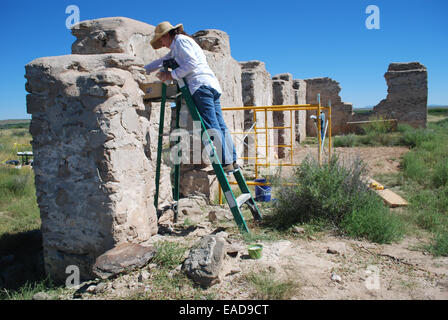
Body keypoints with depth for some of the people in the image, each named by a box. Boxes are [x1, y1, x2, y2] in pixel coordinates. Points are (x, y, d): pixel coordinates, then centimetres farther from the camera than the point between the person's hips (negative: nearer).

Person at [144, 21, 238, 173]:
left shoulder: (180, 40, 4)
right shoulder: (175, 49, 34)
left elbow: (191, 64, -10)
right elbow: (161, 62, 44)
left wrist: (172, 75, -4)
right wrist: (142, 70, 50)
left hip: (201, 84, -10)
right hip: (212, 86, 10)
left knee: (212, 127, -15)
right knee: (220, 125, 3)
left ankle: (226, 163, -18)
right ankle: (232, 160, 2)